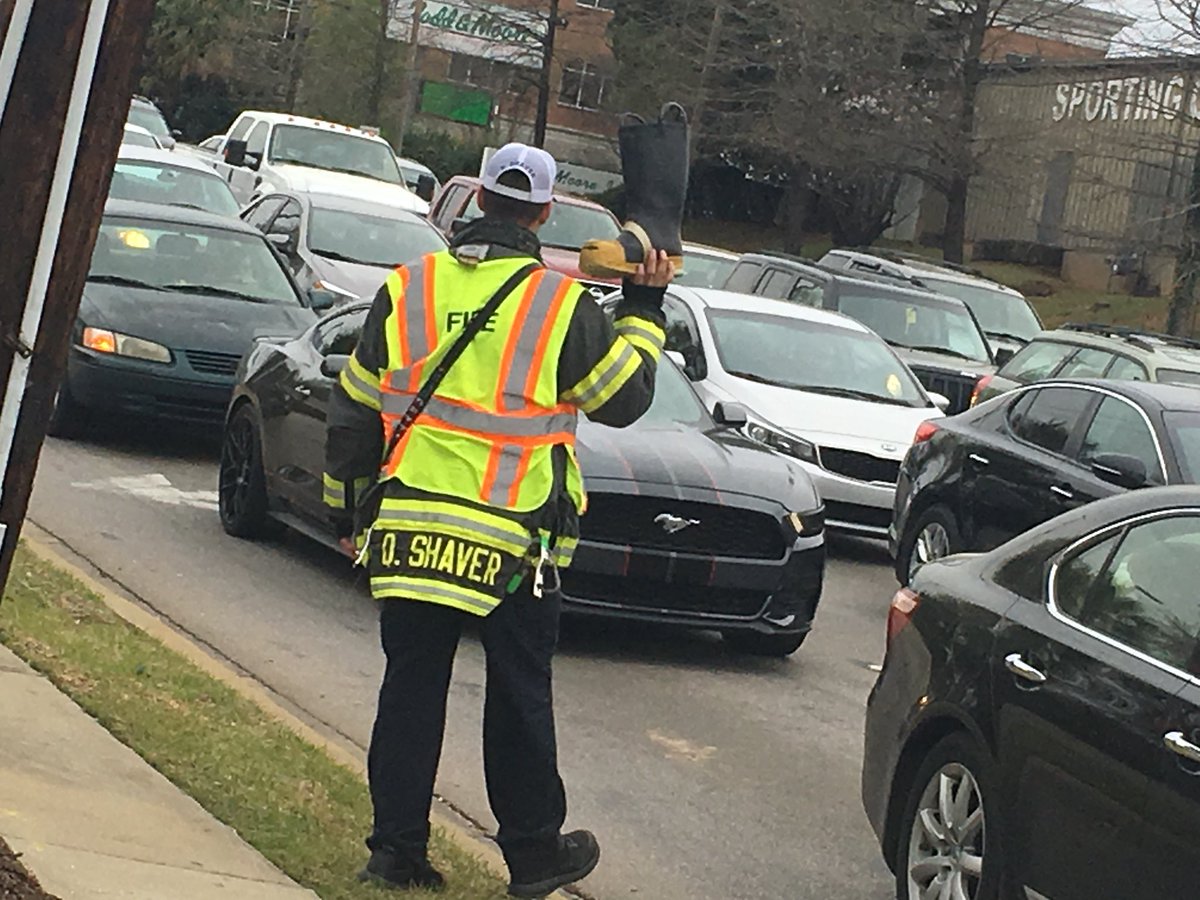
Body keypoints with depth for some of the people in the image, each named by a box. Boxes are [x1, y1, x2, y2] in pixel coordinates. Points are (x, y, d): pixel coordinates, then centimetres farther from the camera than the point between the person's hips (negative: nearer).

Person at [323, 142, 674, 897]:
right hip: (515, 544, -2)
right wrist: (645, 310, 17)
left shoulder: (409, 290, 4)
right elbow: (625, 398, 5)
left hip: (406, 528, 3)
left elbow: (353, 412, 10)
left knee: (411, 689, 10)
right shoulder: (561, 305, -7)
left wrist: (350, 511, 21)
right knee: (519, 698, 9)